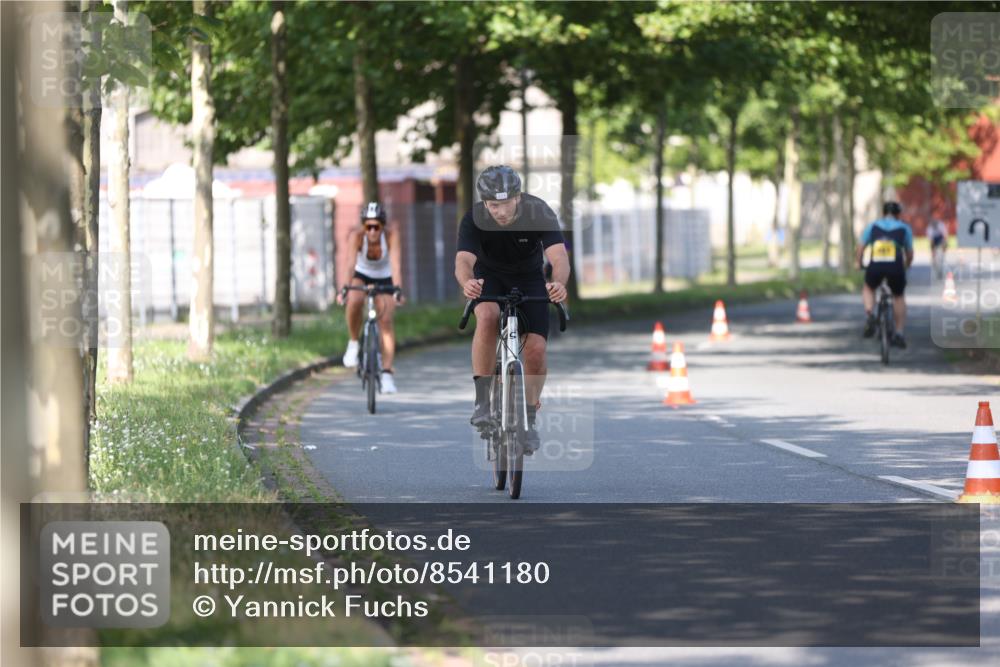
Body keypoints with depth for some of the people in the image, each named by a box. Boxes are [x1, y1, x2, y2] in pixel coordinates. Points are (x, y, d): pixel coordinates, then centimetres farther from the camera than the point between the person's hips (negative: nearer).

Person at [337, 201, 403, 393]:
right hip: (361, 276, 0)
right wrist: (342, 289, -56)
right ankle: (353, 344, -9)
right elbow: (349, 263, -41)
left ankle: (387, 374, -15)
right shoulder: (356, 236, -29)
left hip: (384, 280, 0)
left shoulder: (391, 235, -29)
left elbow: (395, 263, -39)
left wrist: (398, 289, -54)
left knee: (386, 322, -16)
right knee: (354, 302, -32)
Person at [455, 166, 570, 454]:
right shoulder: (474, 219, -28)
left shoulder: (539, 213, -29)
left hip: (530, 280, 1)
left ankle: (529, 419, 11)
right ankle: (482, 402, -24)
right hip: (489, 277, -1)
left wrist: (559, 283, -64)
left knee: (535, 349, -12)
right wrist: (466, 282, -66)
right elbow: (463, 260, -42)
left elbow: (559, 257, -41)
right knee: (487, 317, -33)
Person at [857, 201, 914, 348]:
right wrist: (907, 265, 36)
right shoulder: (904, 228, 13)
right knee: (899, 297, 24)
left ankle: (870, 315, 3)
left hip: (875, 268, 0)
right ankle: (898, 334, 17)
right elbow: (909, 253, 17)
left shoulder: (872, 226, 15)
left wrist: (859, 263, 29)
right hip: (896, 268, 0)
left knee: (868, 289, 30)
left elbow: (861, 247, 12)